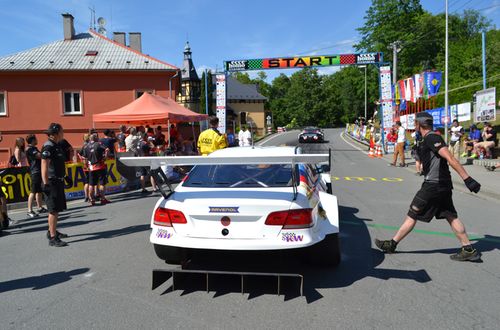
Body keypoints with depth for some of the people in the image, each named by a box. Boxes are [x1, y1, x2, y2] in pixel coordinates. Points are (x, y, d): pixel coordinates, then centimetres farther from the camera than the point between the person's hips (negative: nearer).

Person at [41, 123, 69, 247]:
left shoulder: (57, 145, 13)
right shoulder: (48, 146, -16)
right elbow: (44, 167, -21)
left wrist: (64, 177, 26)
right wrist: (46, 184, -23)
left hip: (58, 181, 9)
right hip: (52, 182, -9)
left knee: (57, 209, 18)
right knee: (53, 210, -7)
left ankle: (52, 231, 32)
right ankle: (53, 238, -2)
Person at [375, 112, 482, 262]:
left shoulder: (431, 138, -16)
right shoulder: (431, 138, 14)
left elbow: (450, 158, -23)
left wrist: (467, 178, -27)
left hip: (433, 185, -9)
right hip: (443, 184, 10)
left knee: (412, 215, 0)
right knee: (451, 216, 12)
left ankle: (392, 244, 11)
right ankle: (468, 250, 13)